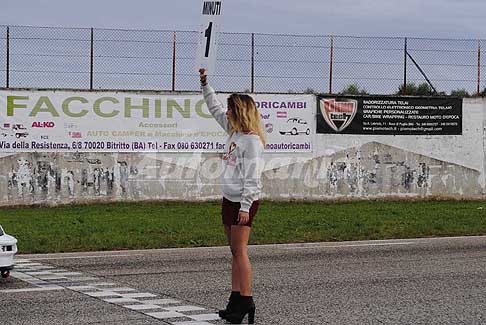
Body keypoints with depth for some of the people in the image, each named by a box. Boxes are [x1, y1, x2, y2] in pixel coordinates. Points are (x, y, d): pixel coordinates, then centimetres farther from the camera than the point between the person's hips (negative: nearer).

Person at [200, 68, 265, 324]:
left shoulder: (252, 140, -14)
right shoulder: (234, 132, 12)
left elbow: (251, 176, -18)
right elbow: (215, 109, 26)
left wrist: (245, 206, -20)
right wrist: (205, 84, 22)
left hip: (243, 202, -9)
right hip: (229, 198, 9)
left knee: (240, 251, -8)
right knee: (235, 252, 9)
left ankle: (246, 302, -6)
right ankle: (236, 300, 12)